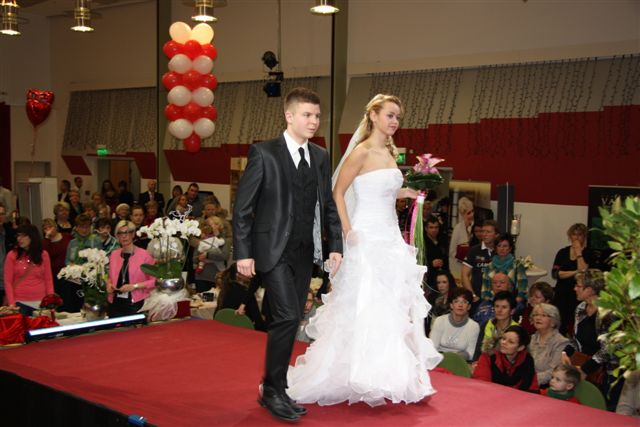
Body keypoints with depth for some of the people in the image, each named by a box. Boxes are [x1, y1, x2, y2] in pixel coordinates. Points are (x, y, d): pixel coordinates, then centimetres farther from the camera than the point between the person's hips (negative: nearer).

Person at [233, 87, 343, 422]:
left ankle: (274, 389, 23)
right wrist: (243, 252, -12)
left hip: (304, 253, 6)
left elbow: (328, 205, 15)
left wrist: (335, 245, 6)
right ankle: (273, 391, 1)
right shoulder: (264, 153, -6)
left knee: (290, 322, 10)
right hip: (273, 250, -6)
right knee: (287, 317, -14)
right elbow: (242, 207, -7)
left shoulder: (320, 157, 10)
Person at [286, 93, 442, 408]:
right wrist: (348, 233, -15)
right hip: (367, 240, -8)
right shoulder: (361, 152, -10)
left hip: (392, 238, 8)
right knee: (366, 309, -4)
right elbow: (338, 193, -10)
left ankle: (393, 377, 18)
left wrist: (406, 193, 6)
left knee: (395, 308, 8)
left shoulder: (391, 153, 13)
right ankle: (366, 380, 8)